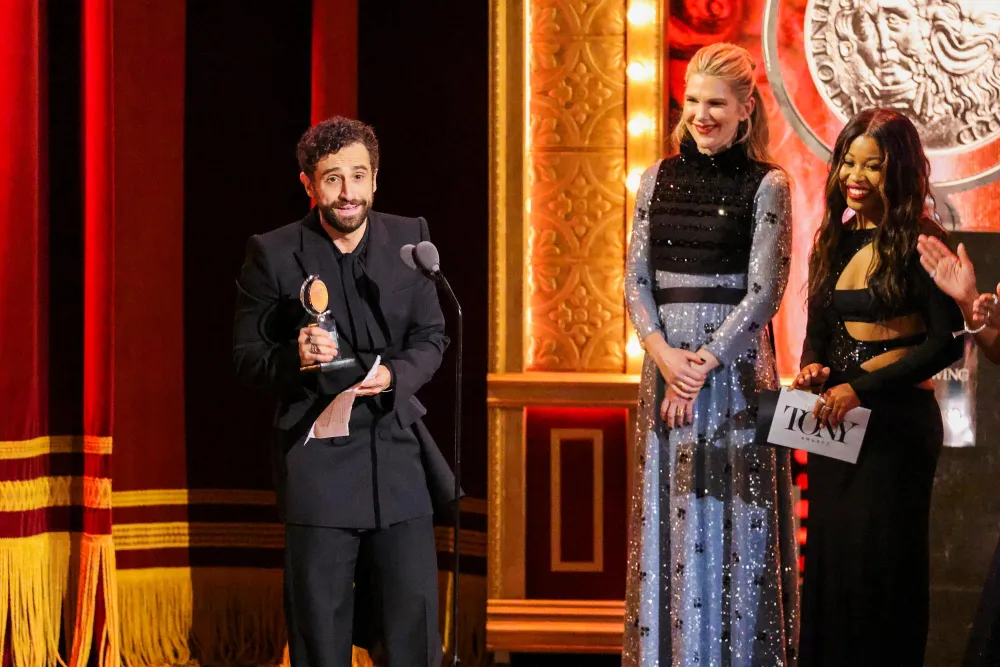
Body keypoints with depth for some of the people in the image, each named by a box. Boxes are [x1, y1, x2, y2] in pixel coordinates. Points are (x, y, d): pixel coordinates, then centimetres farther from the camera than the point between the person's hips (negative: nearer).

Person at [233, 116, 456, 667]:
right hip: (316, 463, -2)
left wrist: (395, 374, -12)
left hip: (398, 453, 2)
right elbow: (246, 357, 1)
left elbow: (431, 337, 10)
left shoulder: (408, 238, 5)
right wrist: (295, 357, -20)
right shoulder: (273, 254, -3)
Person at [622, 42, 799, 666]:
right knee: (670, 511, 7)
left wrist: (706, 361, -13)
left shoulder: (766, 186, -3)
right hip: (667, 362, 4)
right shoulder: (659, 179, 9)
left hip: (735, 364, -4)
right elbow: (636, 279, 7)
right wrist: (662, 352, -9)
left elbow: (763, 291, -7)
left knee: (732, 515, -2)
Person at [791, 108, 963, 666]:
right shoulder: (834, 242, 10)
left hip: (898, 418, -6)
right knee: (828, 558, 8)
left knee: (881, 564, -1)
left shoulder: (920, 243, -9)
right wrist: (814, 369, -5)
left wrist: (862, 388, -17)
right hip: (835, 419, 6)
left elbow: (947, 342, -14)